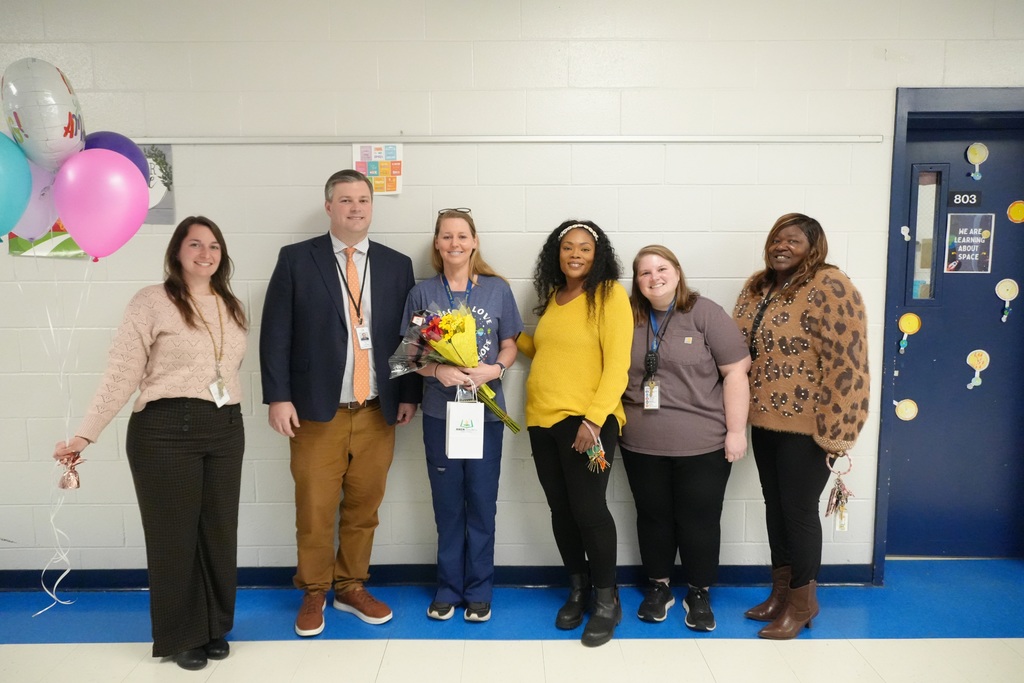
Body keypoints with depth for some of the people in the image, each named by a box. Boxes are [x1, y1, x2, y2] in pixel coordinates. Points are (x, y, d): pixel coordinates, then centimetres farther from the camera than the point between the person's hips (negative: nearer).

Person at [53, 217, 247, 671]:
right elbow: (121, 375, -7)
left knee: (220, 532, 11)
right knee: (174, 534, 7)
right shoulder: (151, 301, -5)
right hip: (166, 430, -5)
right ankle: (181, 636, 24)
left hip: (226, 430, 5)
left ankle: (215, 628, 29)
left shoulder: (232, 307, 12)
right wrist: (85, 434, -11)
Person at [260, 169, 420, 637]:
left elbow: (408, 335, 9)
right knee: (314, 510, 6)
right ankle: (314, 593, 26)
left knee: (364, 507, 11)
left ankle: (352, 588, 29)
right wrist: (278, 397, -8)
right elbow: (276, 333, -2)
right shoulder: (296, 260, 1)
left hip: (377, 412, 2)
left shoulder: (397, 265, 8)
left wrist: (409, 394, 5)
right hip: (316, 410, -2)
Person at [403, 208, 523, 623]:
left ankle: (479, 590, 22)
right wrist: (438, 370, -17)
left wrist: (496, 369, -15)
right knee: (447, 504, 10)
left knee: (482, 503, 7)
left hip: (486, 410, 0)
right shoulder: (422, 293, 2)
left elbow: (510, 346, 5)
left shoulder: (497, 289, 1)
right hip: (439, 411, 1)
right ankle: (448, 587, 25)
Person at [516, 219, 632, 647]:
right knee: (561, 509, 12)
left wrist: (594, 419, -20)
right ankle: (577, 591, 29)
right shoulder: (552, 297, 13)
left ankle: (607, 601, 16)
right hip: (542, 419, 6)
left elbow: (617, 364, -13)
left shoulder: (610, 295, -6)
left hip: (586, 420, -6)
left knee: (588, 509, -4)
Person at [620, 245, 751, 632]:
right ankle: (657, 587, 31)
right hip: (641, 445, 3)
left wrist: (736, 430, -11)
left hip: (703, 444, -3)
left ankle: (699, 594, 25)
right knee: (653, 516, 13)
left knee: (699, 520, 7)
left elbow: (736, 372, -8)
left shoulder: (705, 314, -6)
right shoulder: (629, 321, 6)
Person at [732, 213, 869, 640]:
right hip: (765, 420, 7)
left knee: (799, 509, 4)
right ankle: (781, 590, 32)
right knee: (774, 504, 16)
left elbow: (846, 363, -19)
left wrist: (832, 431, -20)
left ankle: (803, 601, 23)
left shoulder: (830, 287, -16)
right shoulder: (757, 287, 8)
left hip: (806, 424, -7)